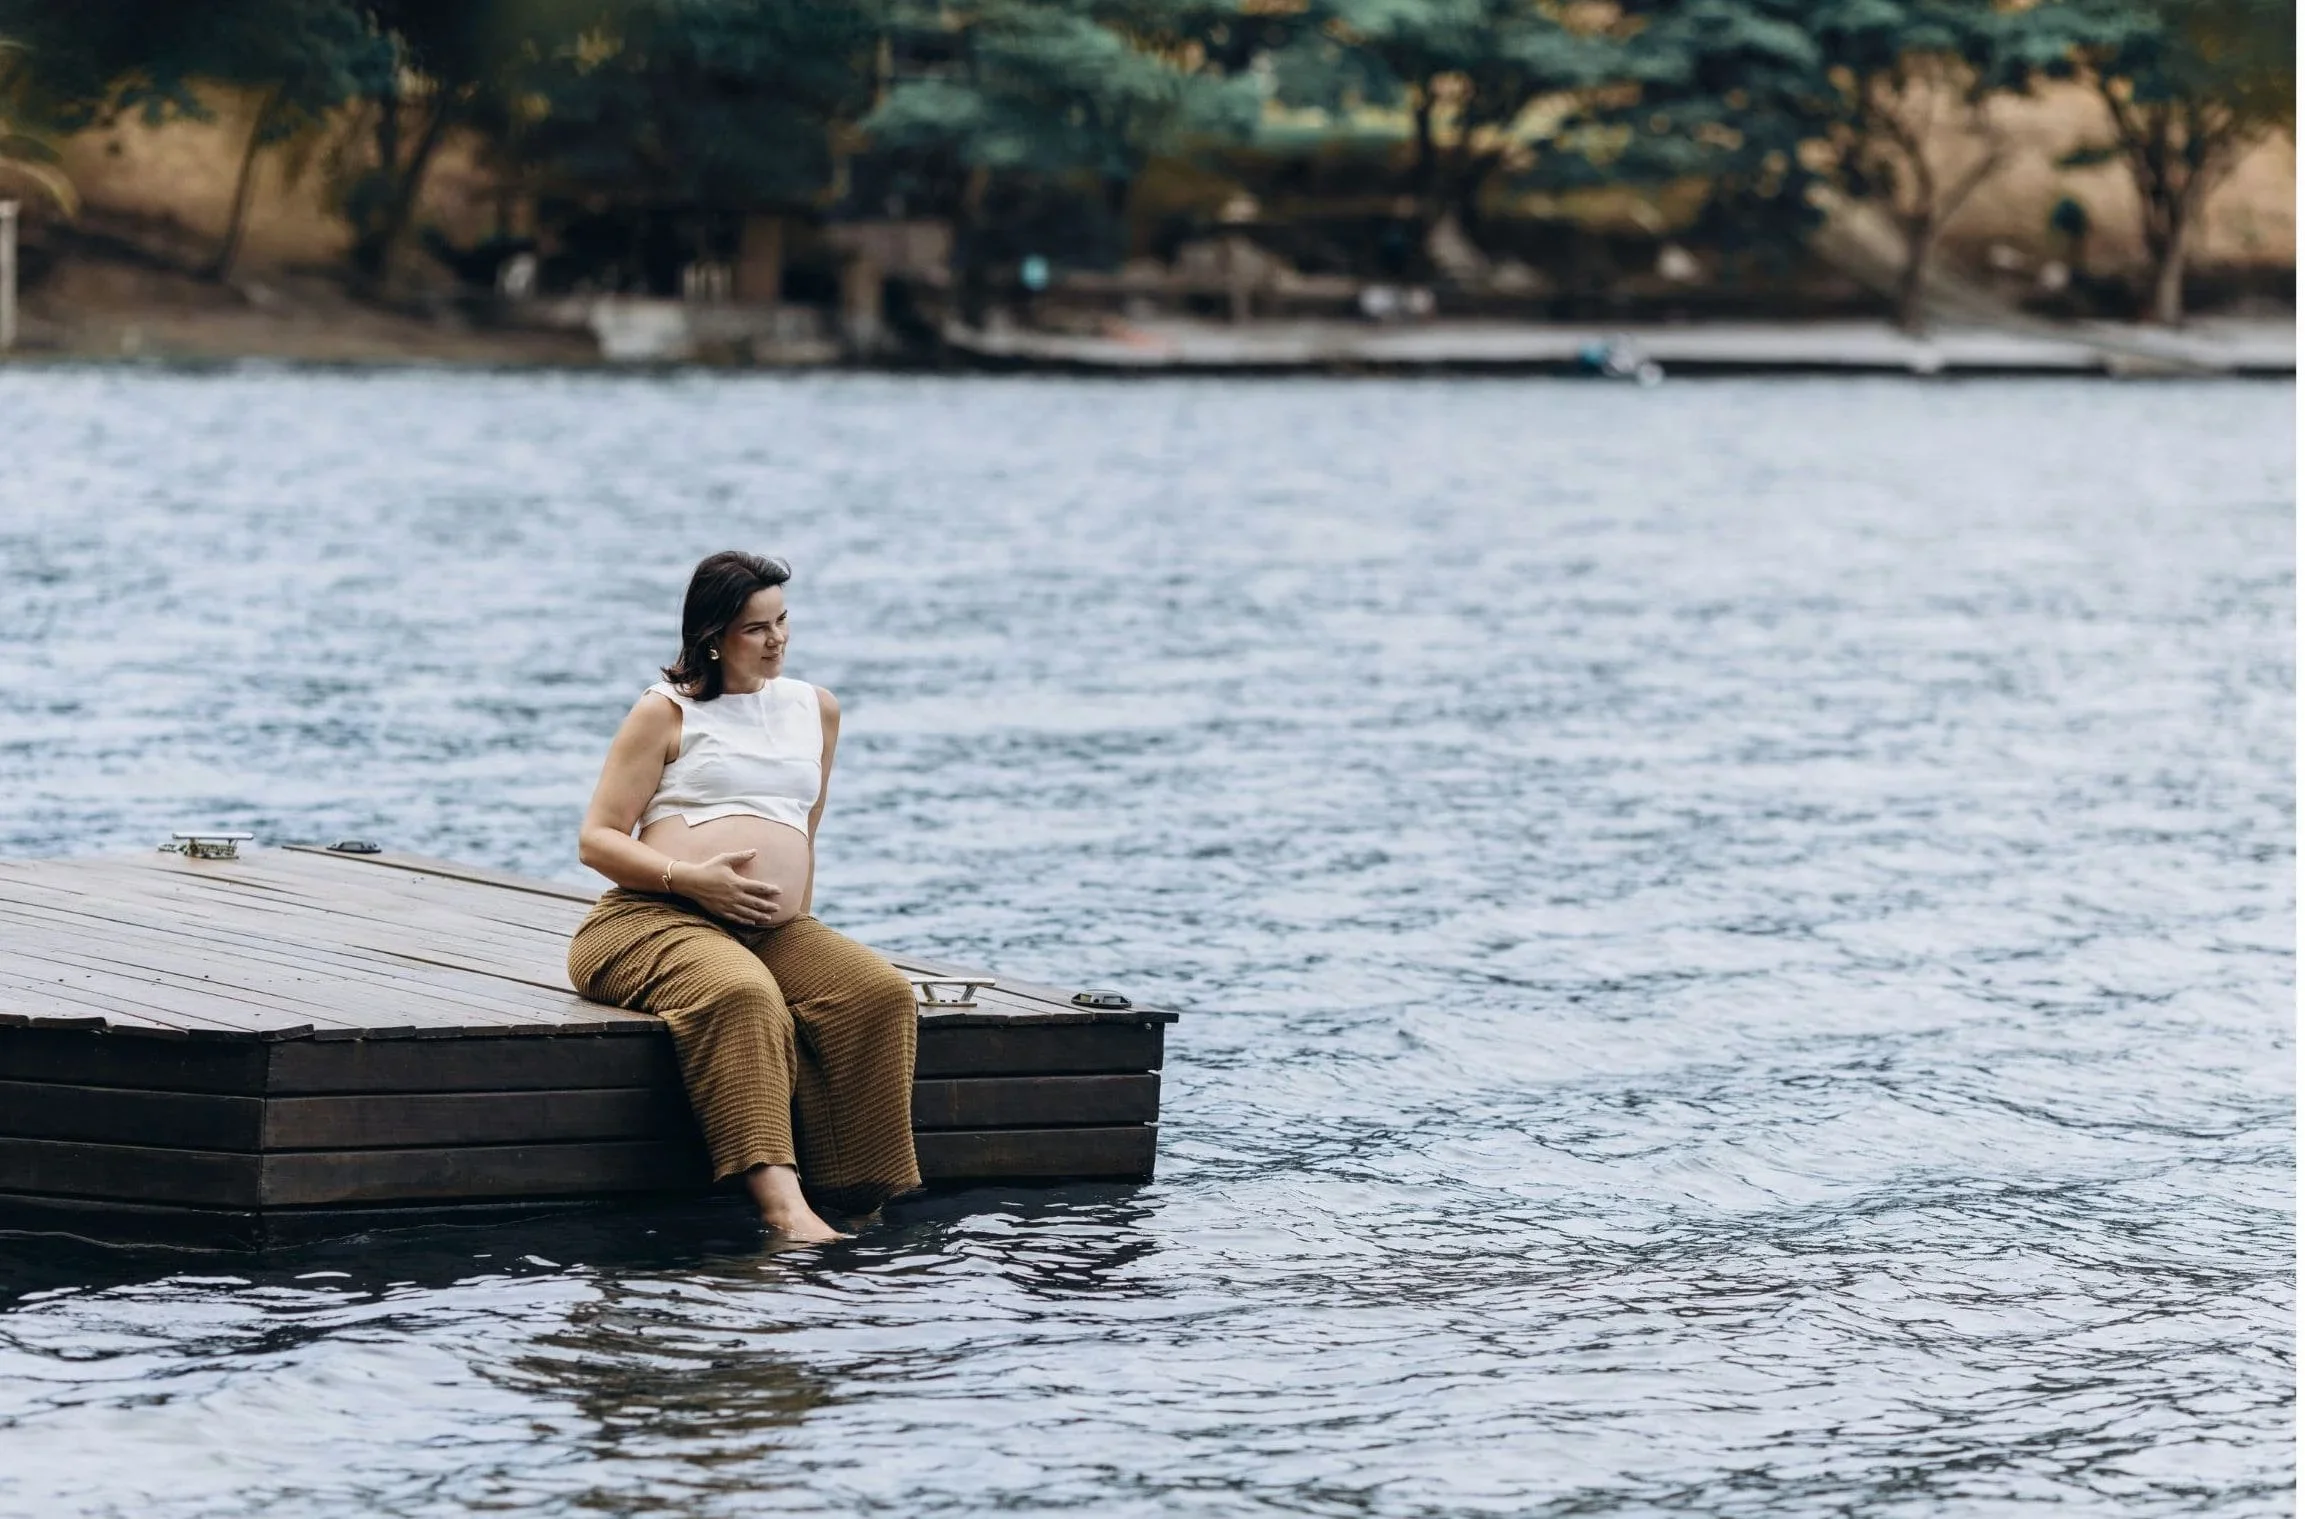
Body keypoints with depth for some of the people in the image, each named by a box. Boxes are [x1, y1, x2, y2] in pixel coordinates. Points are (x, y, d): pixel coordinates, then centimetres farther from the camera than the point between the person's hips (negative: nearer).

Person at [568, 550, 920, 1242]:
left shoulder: (816, 710, 21)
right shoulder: (666, 712, 6)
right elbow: (597, 840, 1)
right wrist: (691, 879, -14)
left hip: (775, 934, 5)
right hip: (658, 922, -5)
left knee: (879, 992, -25)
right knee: (742, 997, -39)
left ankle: (857, 1197, -25)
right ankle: (781, 1204, -51)